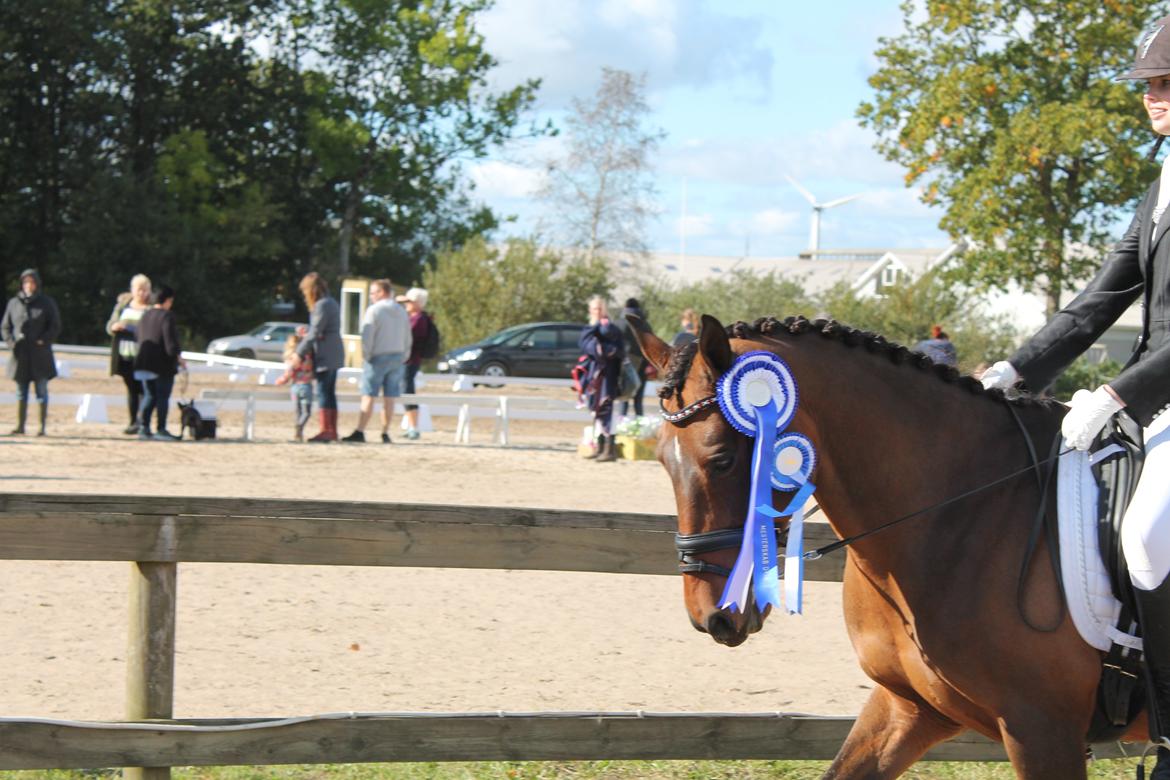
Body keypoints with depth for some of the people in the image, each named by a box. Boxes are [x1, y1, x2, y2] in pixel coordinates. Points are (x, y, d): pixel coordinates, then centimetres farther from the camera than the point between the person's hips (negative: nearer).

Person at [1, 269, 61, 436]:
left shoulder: (47, 303, 3)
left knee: (41, 391, -2)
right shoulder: (13, 303, 9)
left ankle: (42, 426, 0)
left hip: (40, 354, -2)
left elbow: (55, 327, 3)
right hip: (20, 355, 2)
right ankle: (20, 425, 8)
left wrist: (43, 341, -11)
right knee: (21, 392, 5)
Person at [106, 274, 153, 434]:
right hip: (125, 355, 5)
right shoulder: (123, 305, 12)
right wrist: (114, 327, -8)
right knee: (131, 389, 9)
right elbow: (109, 326, 16)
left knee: (142, 389, -8)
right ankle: (133, 421, 15)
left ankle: (141, 422, -7)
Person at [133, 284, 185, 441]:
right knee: (163, 397, -1)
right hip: (163, 364, -7)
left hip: (144, 362, 7)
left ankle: (143, 427, 6)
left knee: (149, 396, 13)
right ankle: (161, 430, -2)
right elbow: (170, 341, -17)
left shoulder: (145, 315, 11)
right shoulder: (167, 316, -12)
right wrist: (178, 357, -8)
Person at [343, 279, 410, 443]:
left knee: (368, 396, -5)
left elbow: (367, 337, -13)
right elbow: (408, 339, 14)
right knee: (389, 398, 6)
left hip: (378, 357, -6)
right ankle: (385, 433, 5)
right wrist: (402, 359, 18)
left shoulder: (374, 310, -9)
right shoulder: (402, 312, 12)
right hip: (397, 357, 6)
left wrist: (365, 357, -4)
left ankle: (360, 432, -10)